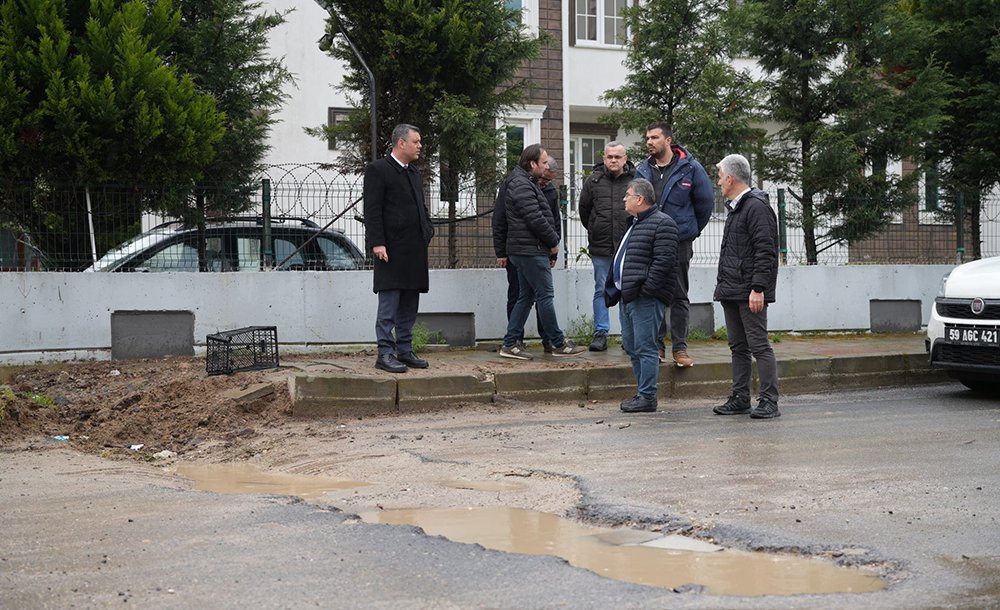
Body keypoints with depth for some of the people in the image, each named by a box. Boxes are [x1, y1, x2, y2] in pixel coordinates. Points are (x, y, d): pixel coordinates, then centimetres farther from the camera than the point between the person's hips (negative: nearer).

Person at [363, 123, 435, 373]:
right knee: (389, 305, -6)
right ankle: (385, 354, -4)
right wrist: (377, 243, -19)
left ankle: (404, 350, 17)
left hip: (415, 250, 8)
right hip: (392, 250, -8)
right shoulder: (378, 169, -6)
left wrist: (428, 231, 11)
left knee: (409, 306, 11)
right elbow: (372, 210, -12)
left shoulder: (413, 173, 20)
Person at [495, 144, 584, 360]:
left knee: (525, 297, 11)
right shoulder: (522, 185, -15)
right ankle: (558, 344, 1)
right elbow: (536, 220, -20)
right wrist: (554, 241, -8)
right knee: (545, 295, -5)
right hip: (531, 250, -11)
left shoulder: (524, 183, 19)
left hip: (522, 250, 11)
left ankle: (510, 344, 12)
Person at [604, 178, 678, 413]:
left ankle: (647, 397, -4)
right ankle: (643, 393, 20)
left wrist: (645, 290, -20)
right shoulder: (636, 224, 21)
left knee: (644, 348, -8)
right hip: (628, 296, 10)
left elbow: (664, 261, -18)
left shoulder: (662, 224, -10)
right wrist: (619, 290, 18)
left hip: (646, 299, -10)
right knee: (631, 347, 13)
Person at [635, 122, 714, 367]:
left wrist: (691, 230, 10)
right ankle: (657, 345, 13)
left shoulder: (689, 168, -3)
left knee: (679, 297, 2)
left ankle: (680, 348, 5)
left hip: (679, 242, -3)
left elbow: (705, 202, 5)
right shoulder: (643, 170, 7)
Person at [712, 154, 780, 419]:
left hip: (749, 291, -10)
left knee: (759, 345, -8)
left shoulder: (757, 207, -12)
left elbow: (765, 251, -18)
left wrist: (758, 288, -23)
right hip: (731, 289, 10)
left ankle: (769, 401, -7)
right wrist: (723, 283, 19)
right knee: (738, 347, 12)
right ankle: (740, 399, 18)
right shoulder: (735, 208, 20)